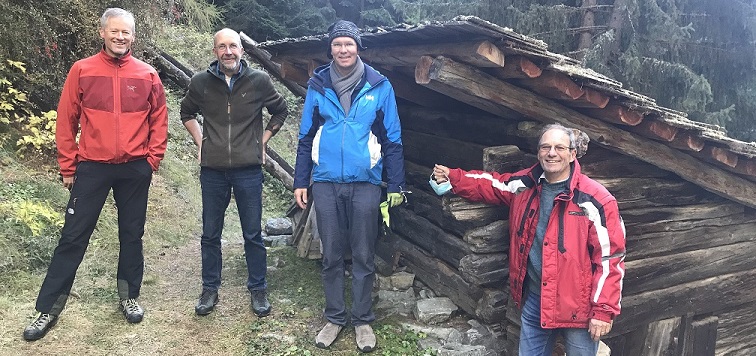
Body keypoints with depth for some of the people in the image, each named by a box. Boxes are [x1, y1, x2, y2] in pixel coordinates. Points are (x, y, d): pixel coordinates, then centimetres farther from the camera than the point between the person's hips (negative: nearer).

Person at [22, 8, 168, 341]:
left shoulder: (147, 75, 2)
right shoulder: (81, 70, -1)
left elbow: (159, 120, 7)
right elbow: (66, 121, 1)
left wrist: (153, 159, 1)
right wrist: (68, 166, 0)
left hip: (135, 169, 1)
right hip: (91, 167, -1)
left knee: (132, 235, 11)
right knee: (73, 237, 3)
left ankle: (129, 296, 27)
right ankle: (48, 308, 14)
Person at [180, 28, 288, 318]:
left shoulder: (259, 80, -4)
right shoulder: (201, 82, 0)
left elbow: (281, 111, 12)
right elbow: (187, 113, 19)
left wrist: (262, 142, 6)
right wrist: (200, 142, 8)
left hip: (248, 169, -1)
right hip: (212, 171, 2)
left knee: (253, 235, 6)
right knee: (210, 234, 10)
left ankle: (258, 290, 21)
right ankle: (209, 289, 26)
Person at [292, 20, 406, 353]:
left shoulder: (379, 86, 0)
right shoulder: (317, 86, 4)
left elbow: (392, 140, 2)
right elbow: (306, 138, 8)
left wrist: (396, 185, -3)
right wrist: (300, 181, 4)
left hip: (365, 184, -1)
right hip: (326, 183, 2)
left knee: (363, 257, 7)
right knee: (331, 256, 10)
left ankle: (363, 320, 22)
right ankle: (334, 317, 25)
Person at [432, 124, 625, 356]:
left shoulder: (595, 200, -15)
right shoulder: (524, 185, 0)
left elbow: (610, 257, -14)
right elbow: (489, 184, 17)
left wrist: (603, 310, -15)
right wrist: (450, 178, 5)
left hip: (577, 304, -4)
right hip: (533, 298, 5)